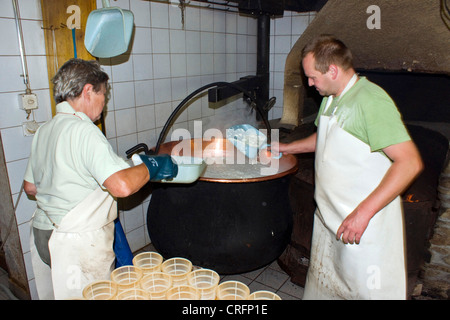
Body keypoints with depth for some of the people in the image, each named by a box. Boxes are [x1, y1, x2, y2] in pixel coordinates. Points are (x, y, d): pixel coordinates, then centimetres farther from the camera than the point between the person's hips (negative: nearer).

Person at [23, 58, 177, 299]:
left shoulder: (43, 131, 7)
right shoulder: (83, 130, -21)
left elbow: (30, 187, 16)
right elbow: (122, 186, -31)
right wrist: (151, 166, -15)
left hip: (43, 234, 9)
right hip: (79, 243, -9)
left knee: (54, 293, 23)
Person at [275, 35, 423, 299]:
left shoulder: (371, 101, -21)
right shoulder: (331, 98, 9)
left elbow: (410, 162, -26)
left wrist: (364, 211, -28)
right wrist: (288, 148, 25)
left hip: (366, 226, -8)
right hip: (329, 218, 9)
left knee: (367, 290, 8)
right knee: (321, 287, 22)